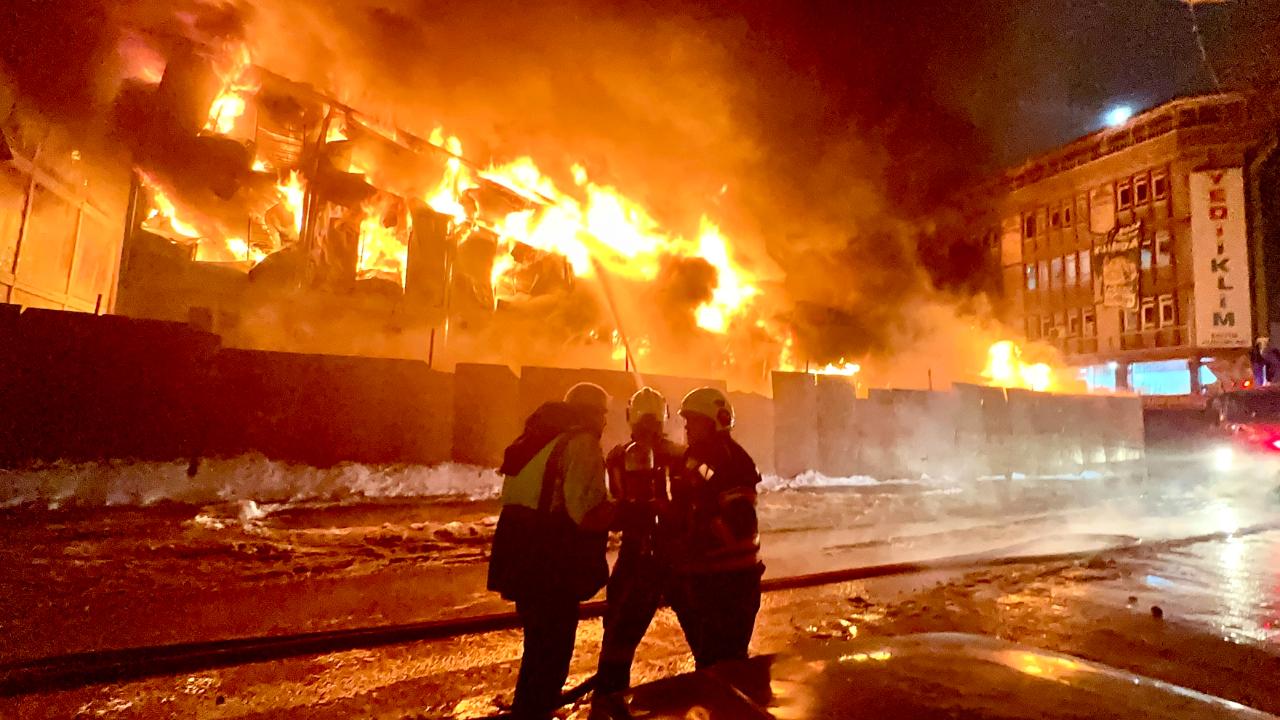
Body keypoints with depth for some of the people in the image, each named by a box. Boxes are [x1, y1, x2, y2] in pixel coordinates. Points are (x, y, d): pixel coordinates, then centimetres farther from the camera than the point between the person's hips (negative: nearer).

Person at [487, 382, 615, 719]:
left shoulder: (534, 439, 15)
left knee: (540, 647, 25)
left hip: (522, 563, 9)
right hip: (552, 570, -9)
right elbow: (588, 512, -24)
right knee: (550, 655, 7)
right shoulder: (582, 443, -13)